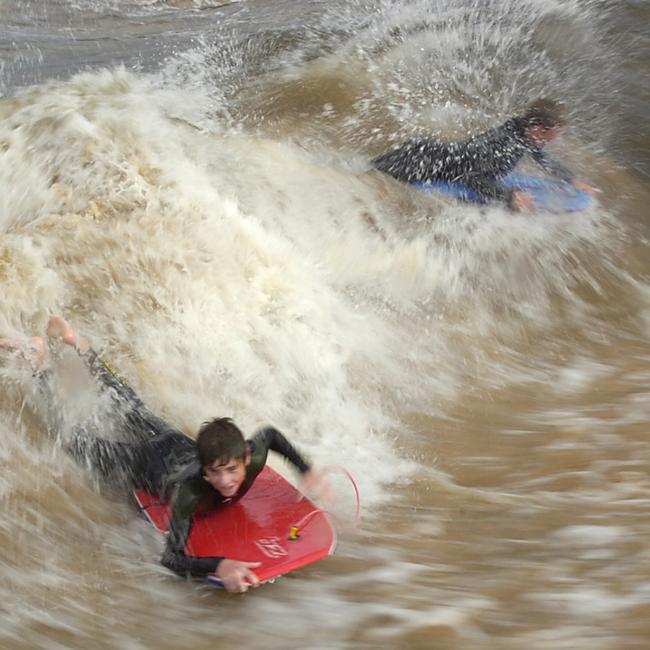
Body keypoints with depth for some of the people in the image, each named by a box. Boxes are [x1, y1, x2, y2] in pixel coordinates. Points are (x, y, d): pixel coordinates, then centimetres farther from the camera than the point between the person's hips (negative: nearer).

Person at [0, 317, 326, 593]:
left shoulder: (254, 458, -35)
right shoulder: (189, 493, -48)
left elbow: (270, 433, -11)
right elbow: (172, 559, -46)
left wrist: (306, 470, -22)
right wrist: (219, 565, -62)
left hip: (177, 445, 5)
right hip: (145, 465, -5)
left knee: (131, 408, 30)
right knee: (74, 438, 18)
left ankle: (75, 342, 47)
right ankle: (38, 360, 31)